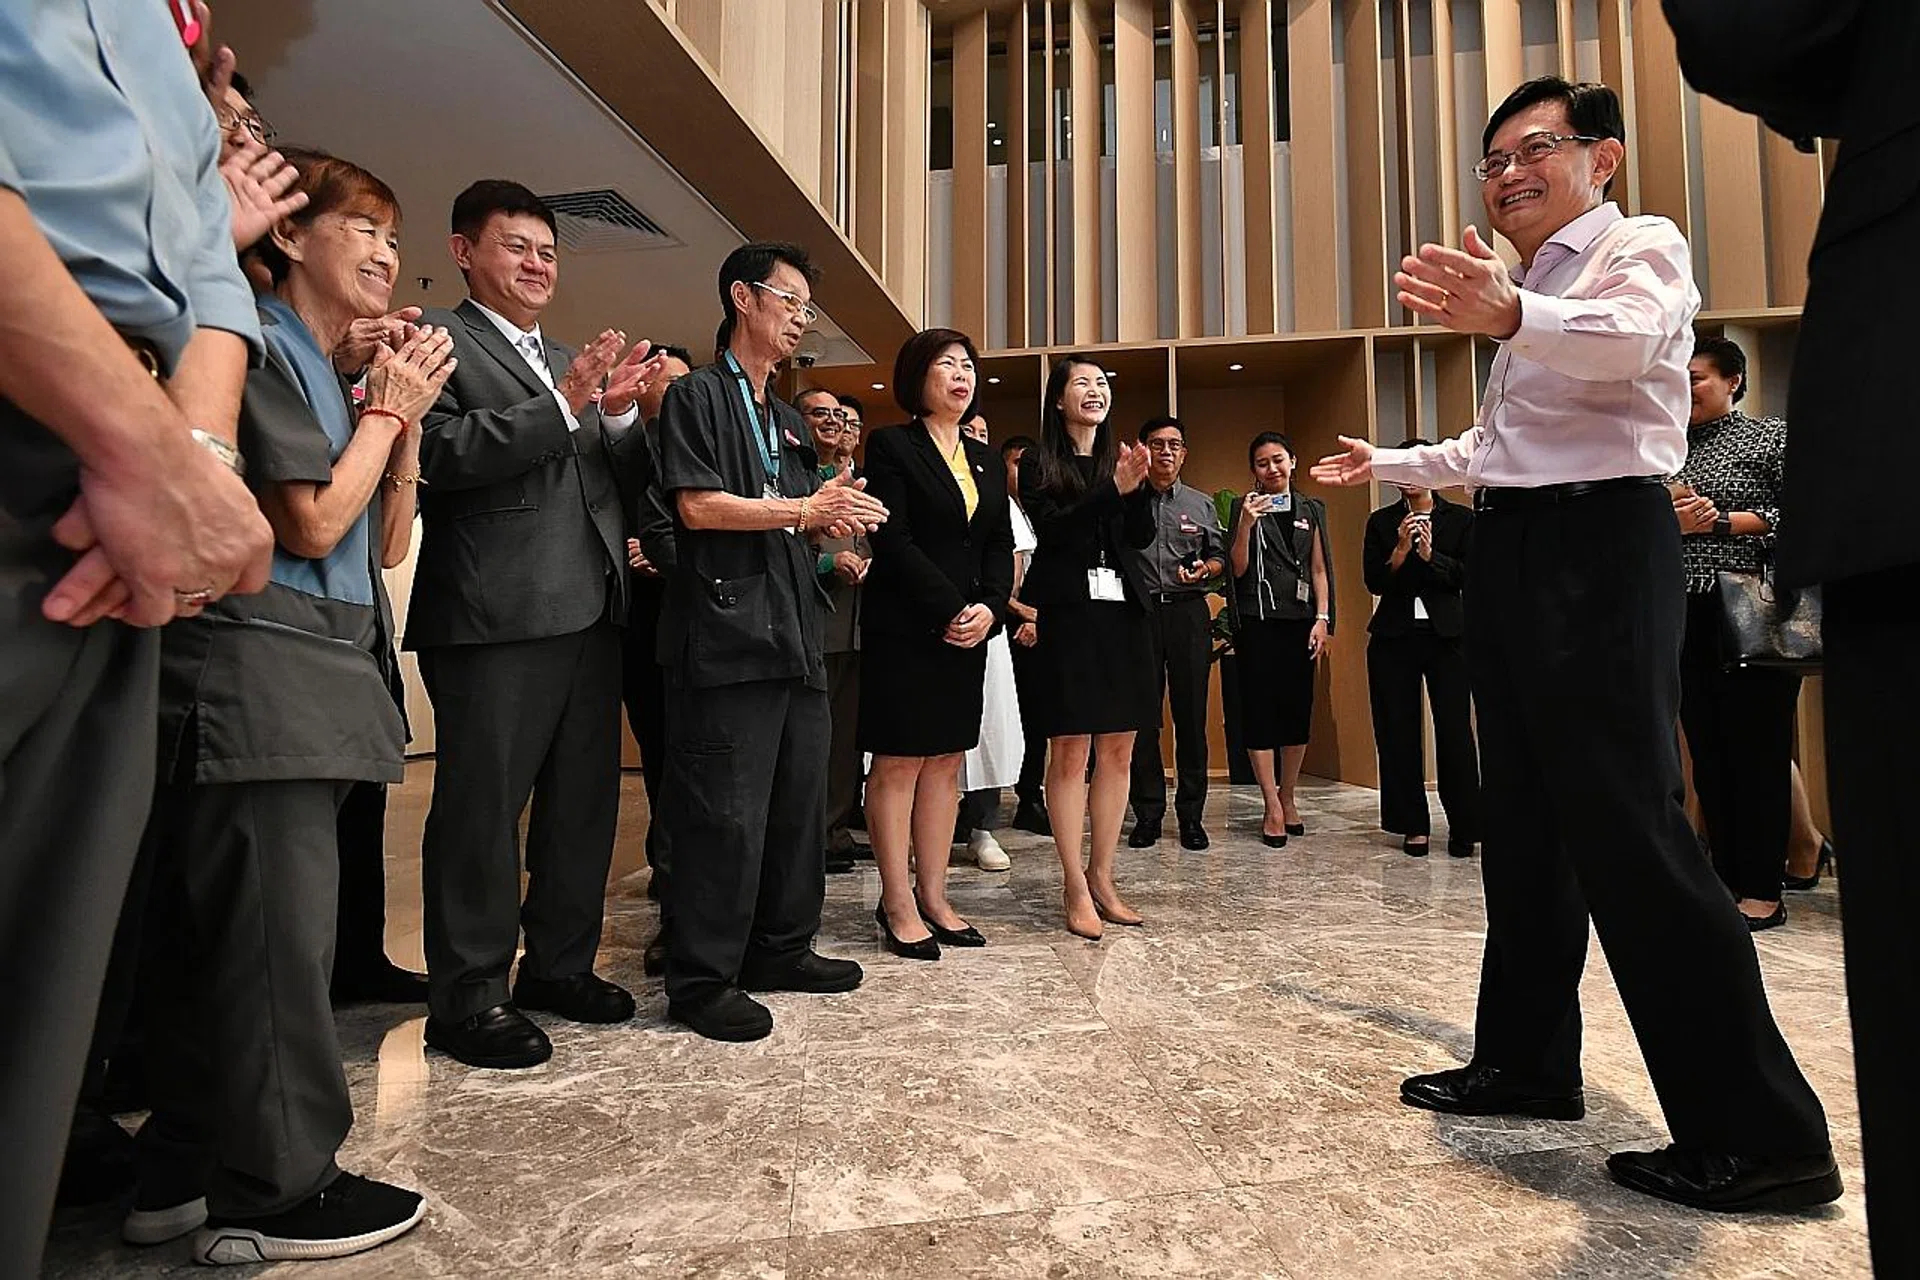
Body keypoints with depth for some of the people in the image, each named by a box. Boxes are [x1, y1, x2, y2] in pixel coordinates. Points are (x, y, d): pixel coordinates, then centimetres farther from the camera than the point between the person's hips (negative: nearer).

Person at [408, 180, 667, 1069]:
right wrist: (563, 403, -17)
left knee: (584, 801, 13)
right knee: (482, 810, 0)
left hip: (590, 612, 8)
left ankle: (560, 965, 27)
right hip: (496, 618, -7)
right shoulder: (441, 340, 1)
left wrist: (619, 412, 5)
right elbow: (442, 452, -14)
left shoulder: (569, 362, 23)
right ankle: (467, 998, 12)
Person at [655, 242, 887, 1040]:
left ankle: (781, 948, 27)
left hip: (795, 636, 9)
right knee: (725, 815, -5)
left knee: (800, 801, 12)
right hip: (727, 632, -8)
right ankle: (701, 980, 7)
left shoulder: (789, 421, 24)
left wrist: (832, 520, 3)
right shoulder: (698, 395, -1)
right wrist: (807, 510, -10)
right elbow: (697, 506, -13)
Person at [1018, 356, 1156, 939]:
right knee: (1069, 753, -4)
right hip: (1068, 614, -5)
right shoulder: (1039, 463, 2)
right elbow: (1052, 530, -12)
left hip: (1122, 613, 5)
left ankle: (1102, 877, 17)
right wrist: (1113, 490, -19)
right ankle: (1075, 886, 4)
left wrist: (1138, 487, -11)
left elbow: (1142, 535, 6)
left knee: (1117, 752, 6)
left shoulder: (1117, 458, 15)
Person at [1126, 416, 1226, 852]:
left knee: (1191, 715, 1)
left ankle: (1191, 816, 10)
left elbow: (1219, 556, 15)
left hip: (1188, 611, 2)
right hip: (1139, 612, -1)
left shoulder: (1202, 504, 16)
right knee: (1142, 716, 1)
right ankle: (1148, 814, 10)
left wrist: (1204, 568, -7)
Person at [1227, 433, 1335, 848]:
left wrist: (1322, 619, 1)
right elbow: (1238, 569, -2)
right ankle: (1272, 807, -1)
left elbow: (1319, 569, 11)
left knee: (1298, 709, 5)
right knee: (1260, 708, -5)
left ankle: (1288, 798, 18)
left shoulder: (1311, 510, 13)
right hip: (1257, 622, -3)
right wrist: (1245, 524, -16)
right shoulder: (1244, 507, 4)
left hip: (1300, 622, 3)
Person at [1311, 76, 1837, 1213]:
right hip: (1515, 550, 9)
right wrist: (1386, 464, 40)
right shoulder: (1540, 287, 25)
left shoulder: (1641, 245, -1)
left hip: (1598, 543, -9)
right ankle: (1528, 1062, 23)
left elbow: (1629, 339, -27)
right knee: (1526, 821, 11)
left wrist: (1509, 313, -45)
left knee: (1625, 824, -14)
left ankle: (1762, 1131, -3)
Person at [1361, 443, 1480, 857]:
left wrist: (1430, 554, -14)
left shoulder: (1461, 518, 7)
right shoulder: (1381, 522, 10)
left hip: (1447, 635, -1)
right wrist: (1401, 550, -12)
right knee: (1399, 733, 2)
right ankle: (1413, 826, 11)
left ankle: (1463, 827, 3)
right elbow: (1373, 581, 2)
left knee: (1455, 730, -5)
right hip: (1394, 637, 2)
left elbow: (1469, 575, -2)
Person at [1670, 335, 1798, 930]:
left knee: (1757, 748, -3)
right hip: (1686, 615, 5)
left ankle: (1763, 893, 5)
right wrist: (1673, 522, -3)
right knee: (1707, 749, 8)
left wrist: (1721, 520, -13)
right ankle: (1726, 881, 17)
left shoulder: (1771, 437, 2)